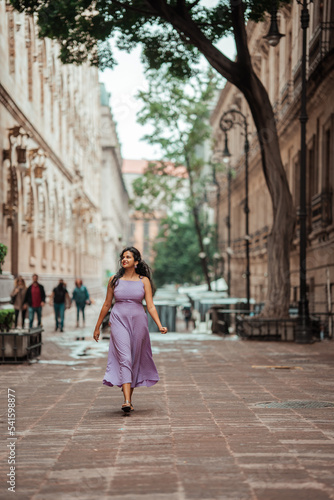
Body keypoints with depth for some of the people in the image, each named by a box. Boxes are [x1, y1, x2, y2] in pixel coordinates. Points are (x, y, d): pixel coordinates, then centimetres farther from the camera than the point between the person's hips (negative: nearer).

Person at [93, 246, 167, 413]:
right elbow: (107, 305, 12)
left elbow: (150, 306, -1)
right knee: (124, 359, -15)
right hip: (119, 320, -1)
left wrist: (159, 325, -14)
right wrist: (97, 326, 15)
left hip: (138, 321, 1)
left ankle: (129, 398, 23)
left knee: (135, 360, 7)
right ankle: (126, 401, -23)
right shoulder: (114, 280, 5)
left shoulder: (144, 280, 3)